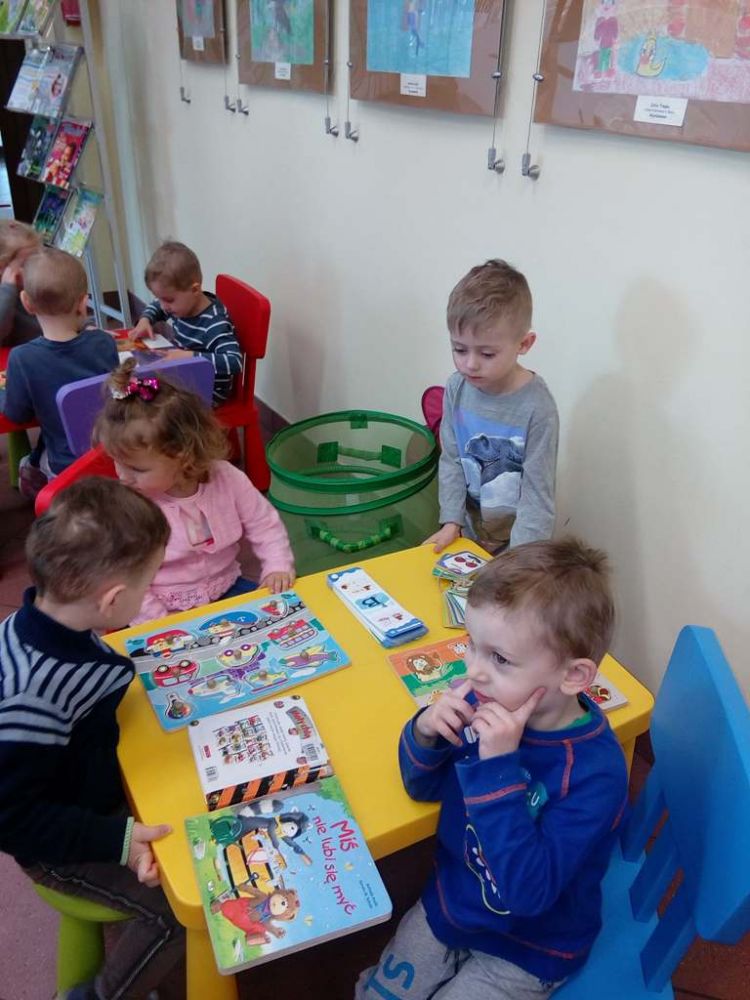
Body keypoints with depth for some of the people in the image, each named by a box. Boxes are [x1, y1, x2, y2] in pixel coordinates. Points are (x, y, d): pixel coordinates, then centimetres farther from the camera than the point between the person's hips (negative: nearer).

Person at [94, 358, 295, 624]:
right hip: (167, 612, -2)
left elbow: (265, 524, 1)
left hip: (227, 590, 3)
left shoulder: (227, 479, -13)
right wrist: (158, 623, -19)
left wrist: (277, 566, -13)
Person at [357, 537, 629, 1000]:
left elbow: (527, 893, -36)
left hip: (527, 948, -4)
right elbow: (424, 788, -3)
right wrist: (425, 734, -25)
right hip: (447, 905, 5)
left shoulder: (596, 771, -32)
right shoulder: (485, 704, -19)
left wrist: (500, 766, -42)